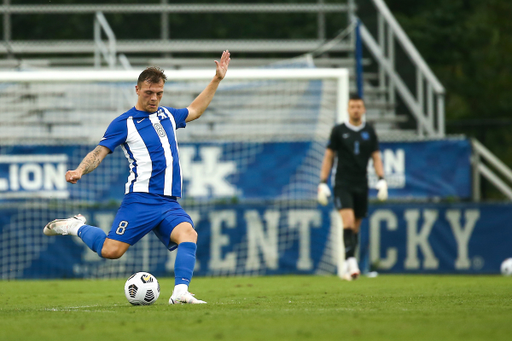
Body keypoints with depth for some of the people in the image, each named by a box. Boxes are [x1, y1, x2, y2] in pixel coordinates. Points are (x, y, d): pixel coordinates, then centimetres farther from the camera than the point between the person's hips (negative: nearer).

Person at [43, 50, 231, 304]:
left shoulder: (167, 115, 21)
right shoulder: (124, 123, 3)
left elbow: (194, 111, 40)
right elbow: (99, 152, -3)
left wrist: (217, 79, 38)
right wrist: (80, 171, -22)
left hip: (169, 203, 5)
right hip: (140, 199, -5)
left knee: (188, 234, -24)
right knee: (111, 251, -14)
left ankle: (180, 293, -31)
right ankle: (76, 227, 14)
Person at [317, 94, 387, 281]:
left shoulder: (369, 132, 8)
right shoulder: (339, 131, 1)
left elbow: (376, 157, 10)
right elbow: (328, 157, 5)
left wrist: (381, 180, -3)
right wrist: (323, 183, -1)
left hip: (361, 185, 3)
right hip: (342, 184, -3)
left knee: (355, 227, 8)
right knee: (348, 222, -20)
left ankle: (346, 265, 18)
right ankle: (351, 262, -26)